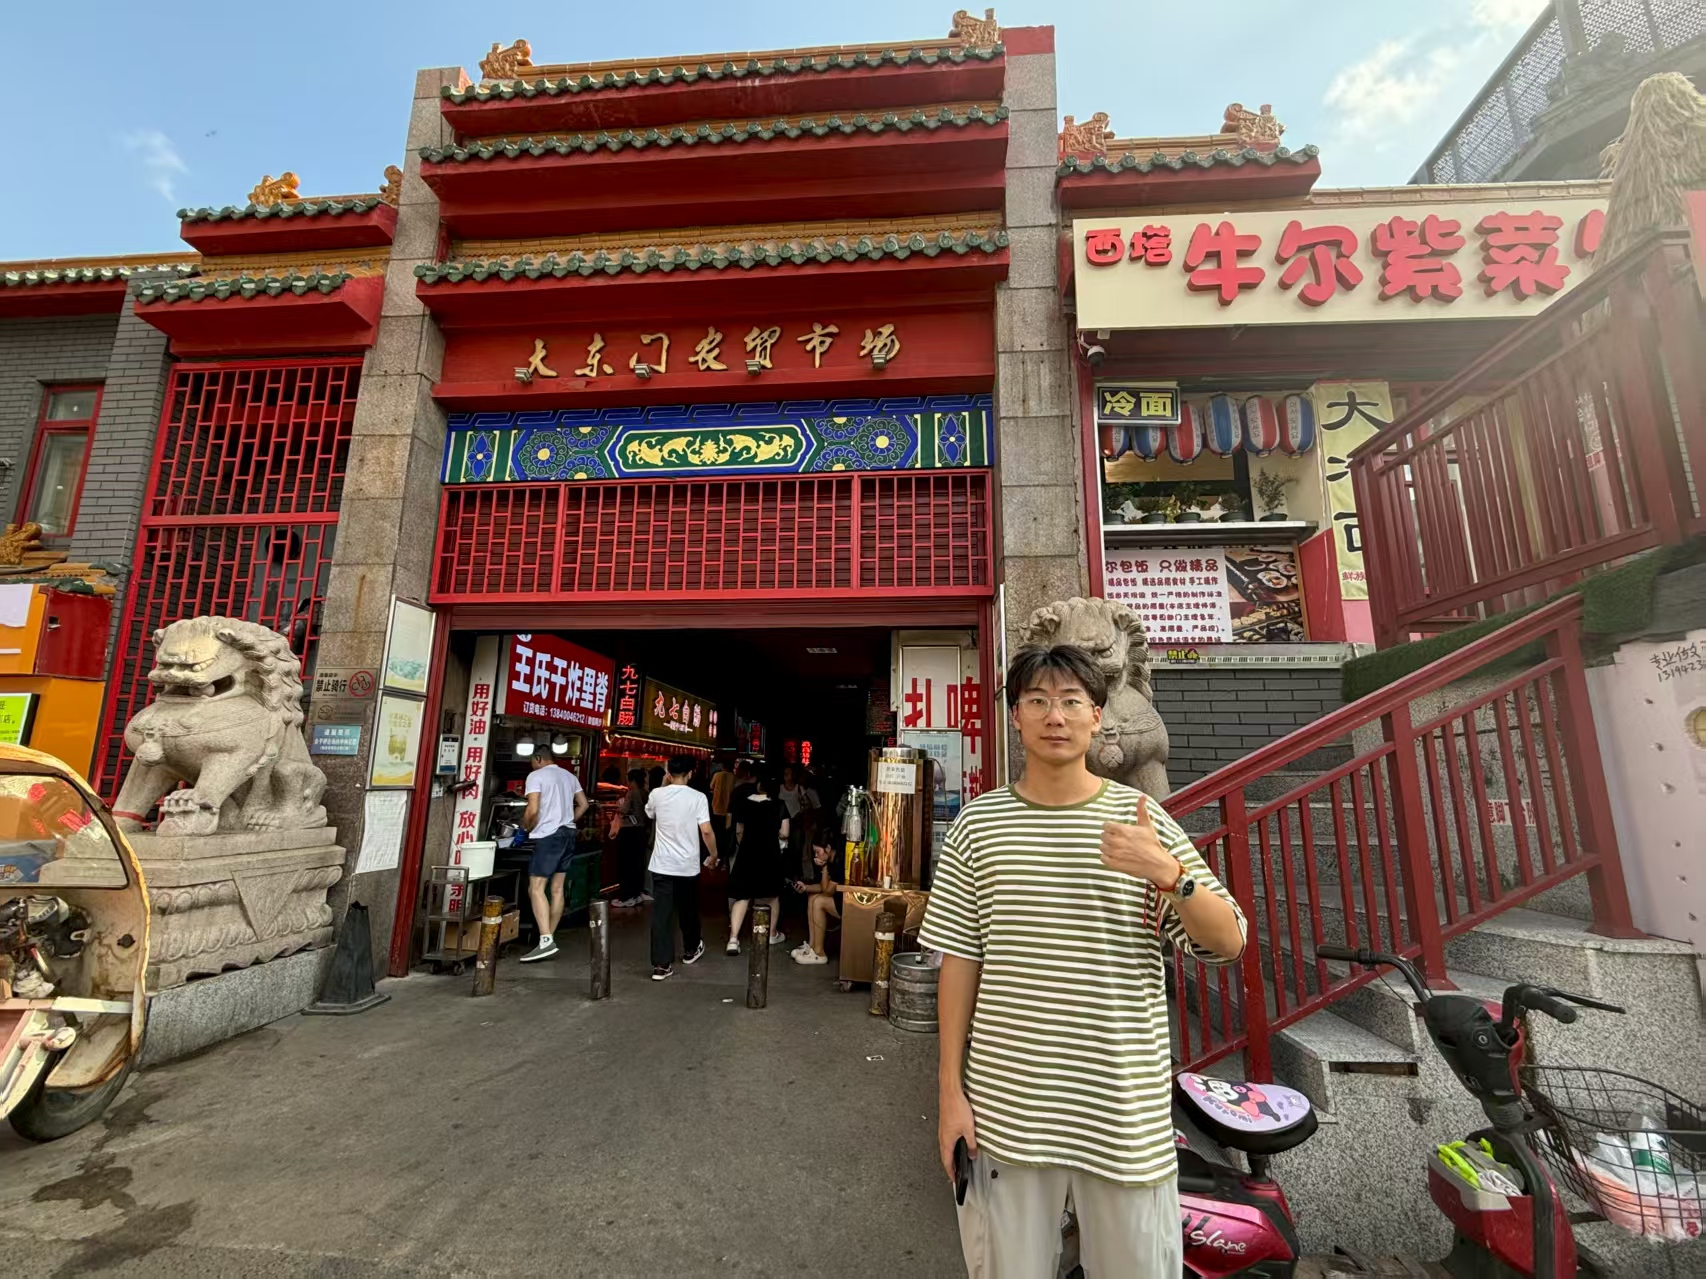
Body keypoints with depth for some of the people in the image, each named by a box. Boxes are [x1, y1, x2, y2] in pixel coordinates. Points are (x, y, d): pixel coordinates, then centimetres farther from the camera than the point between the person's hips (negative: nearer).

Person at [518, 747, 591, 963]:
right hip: (568, 834, 8)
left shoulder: (536, 776, -7)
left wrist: (528, 828, 2)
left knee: (536, 889, -10)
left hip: (548, 836, -8)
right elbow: (583, 805, 16)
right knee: (557, 889, 11)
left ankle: (546, 941, -20)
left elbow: (533, 810, -16)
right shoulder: (569, 776, 15)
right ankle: (549, 938, 16)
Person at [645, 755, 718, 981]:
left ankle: (662, 965, -1)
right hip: (688, 865, -1)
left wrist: (663, 786, 18)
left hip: (662, 865, 1)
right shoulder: (697, 797, -11)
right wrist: (713, 855, 2)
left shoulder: (657, 794, -3)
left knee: (661, 914, 2)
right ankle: (691, 950, 38)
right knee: (688, 911, 18)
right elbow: (706, 831, -13)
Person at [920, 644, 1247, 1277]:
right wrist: (951, 1089, 0)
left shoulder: (1142, 818, -4)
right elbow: (959, 960, 0)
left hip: (1126, 1109, 0)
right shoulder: (978, 825, -4)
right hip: (1005, 1105, 1)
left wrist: (1168, 873, -24)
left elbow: (1227, 942, -5)